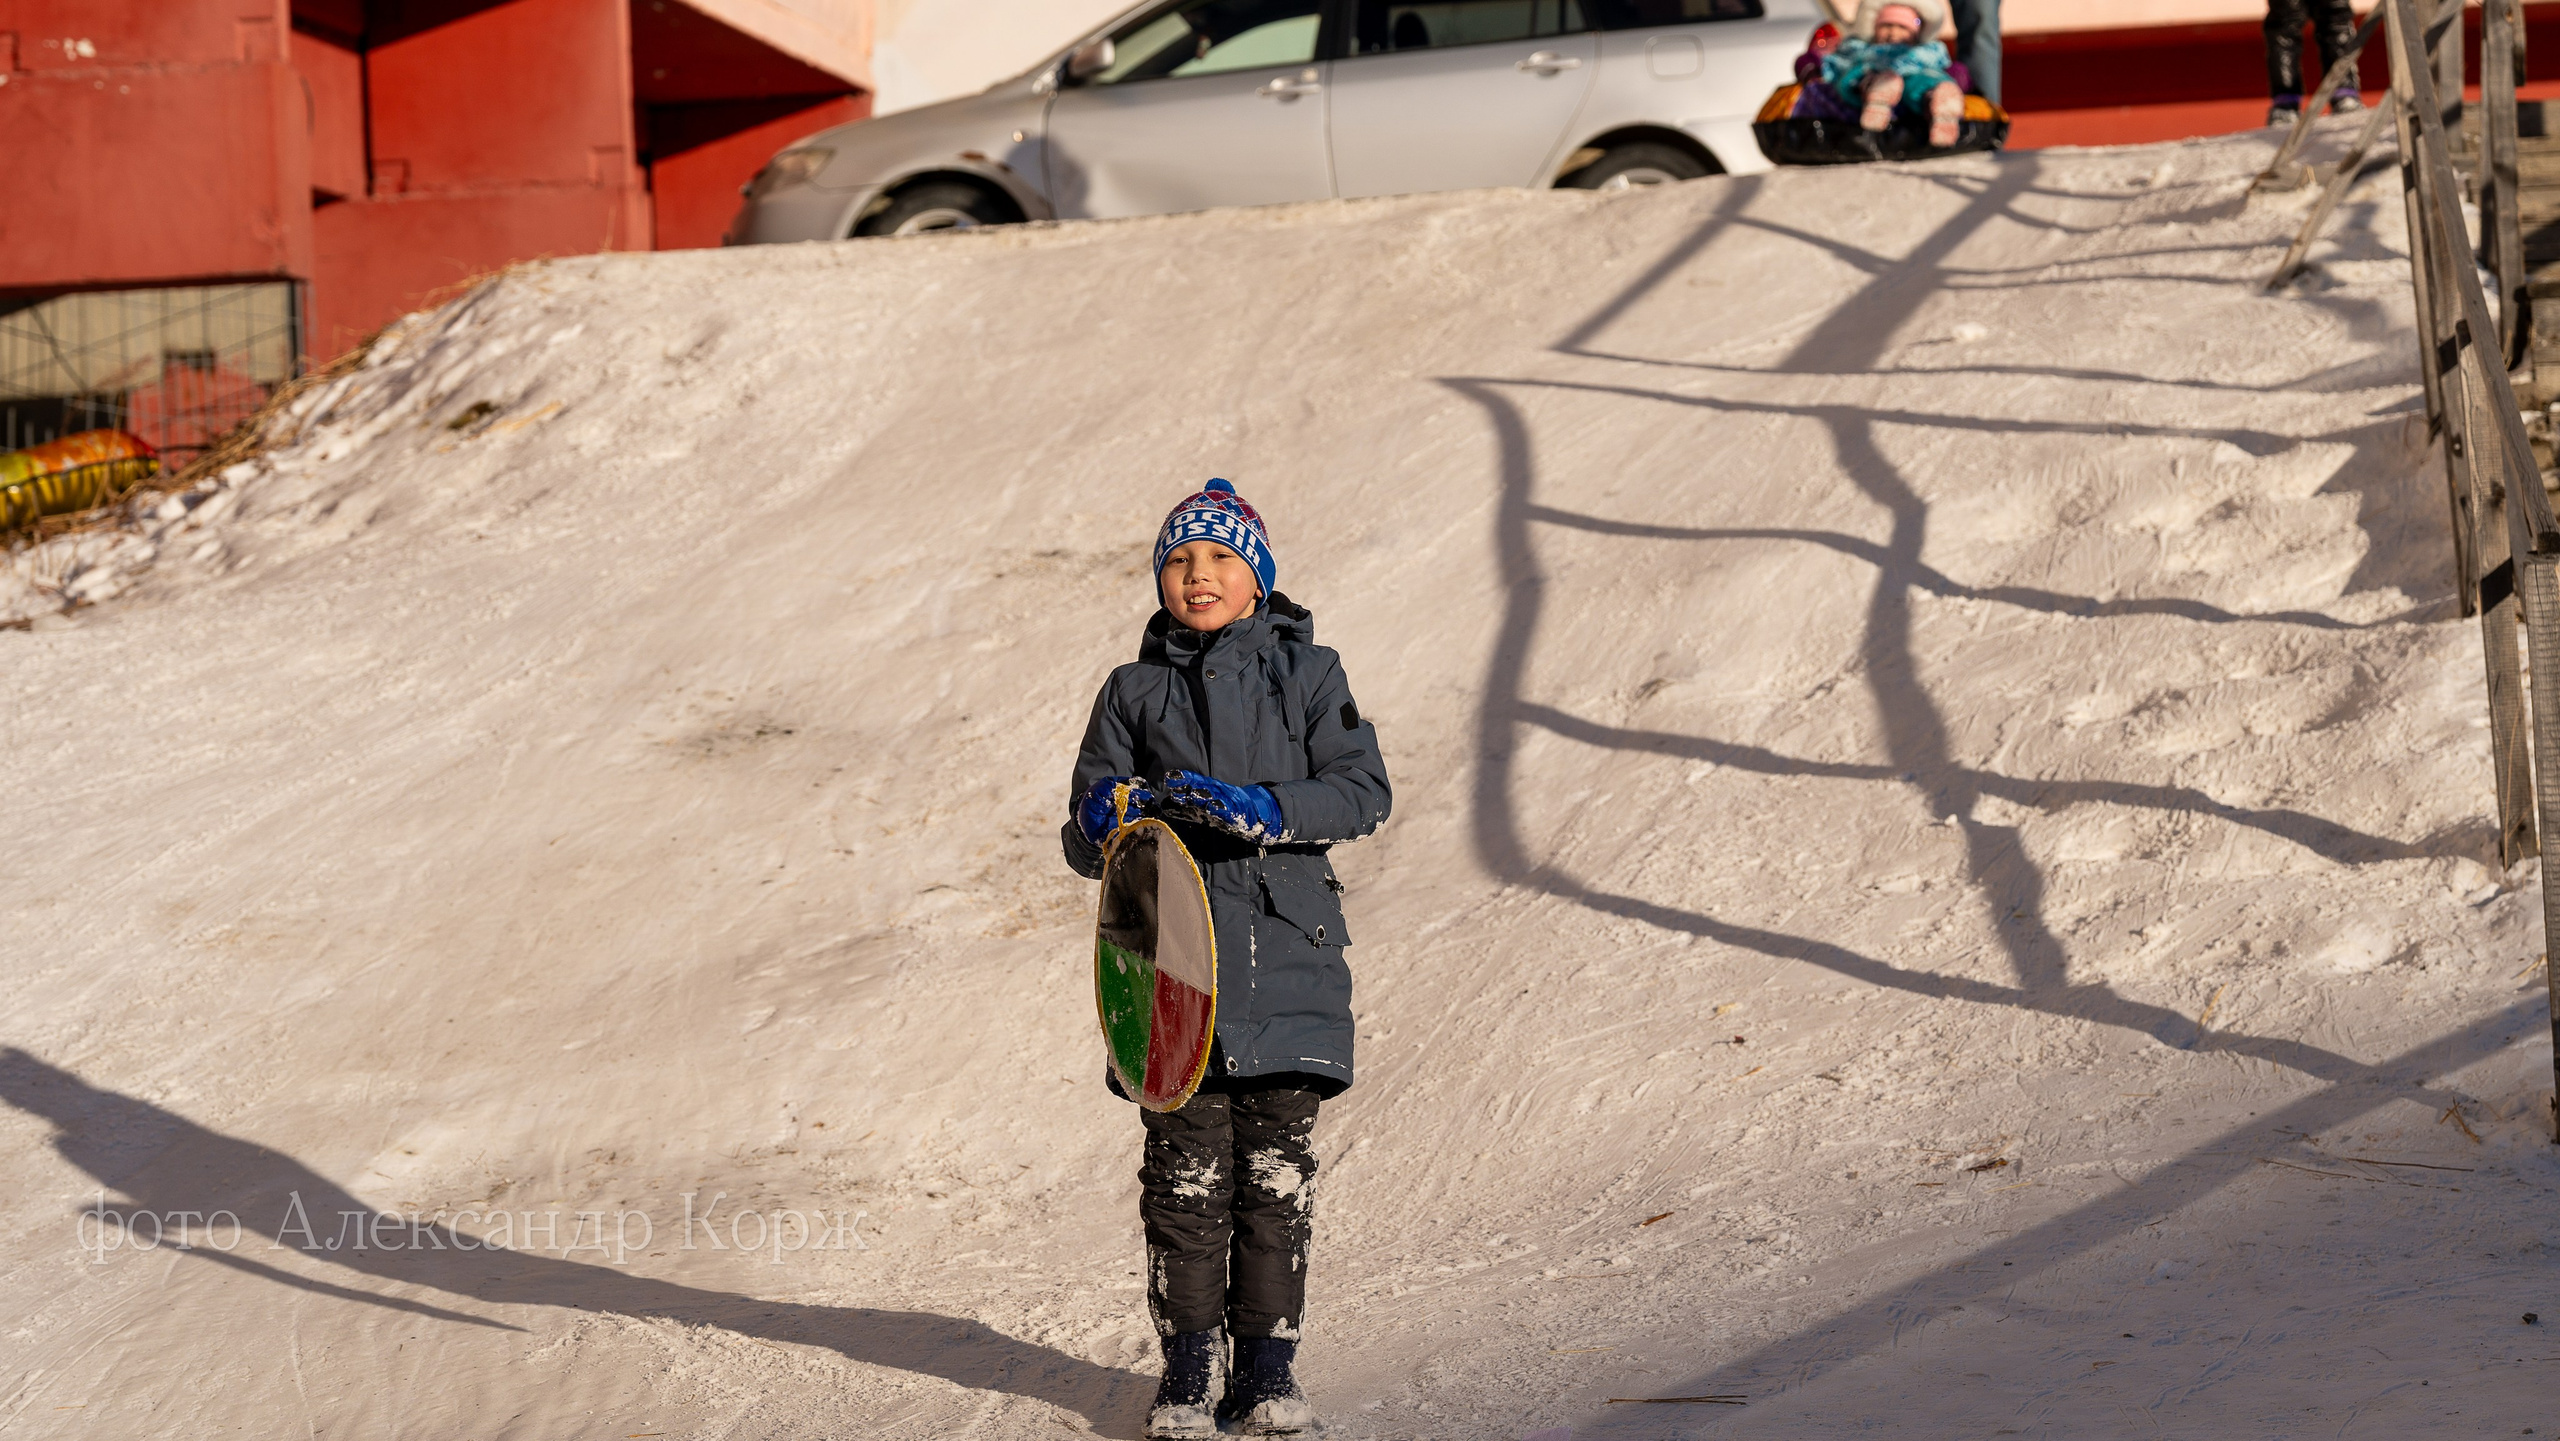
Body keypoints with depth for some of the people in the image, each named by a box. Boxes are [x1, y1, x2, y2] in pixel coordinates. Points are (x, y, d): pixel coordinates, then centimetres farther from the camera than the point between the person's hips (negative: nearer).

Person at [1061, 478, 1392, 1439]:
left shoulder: (1306, 674, 9)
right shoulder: (1133, 693, 13)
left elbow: (1363, 791, -3)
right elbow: (1084, 843, 11)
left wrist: (1262, 810, -19)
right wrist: (1109, 818, -14)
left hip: (1286, 948, 0)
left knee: (1277, 1169, 0)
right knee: (1186, 1171, -2)